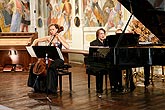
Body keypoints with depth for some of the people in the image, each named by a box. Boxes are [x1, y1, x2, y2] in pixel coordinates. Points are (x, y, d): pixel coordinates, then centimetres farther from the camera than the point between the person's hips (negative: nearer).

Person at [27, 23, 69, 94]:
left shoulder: (60, 38, -3)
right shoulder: (48, 38, 9)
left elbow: (67, 46, -20)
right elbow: (36, 40, 16)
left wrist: (59, 38, -20)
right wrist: (32, 46, -2)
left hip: (58, 59, -5)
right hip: (49, 58, 5)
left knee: (51, 68, -36)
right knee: (34, 66, -8)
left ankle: (51, 89, -23)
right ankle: (38, 86, 5)